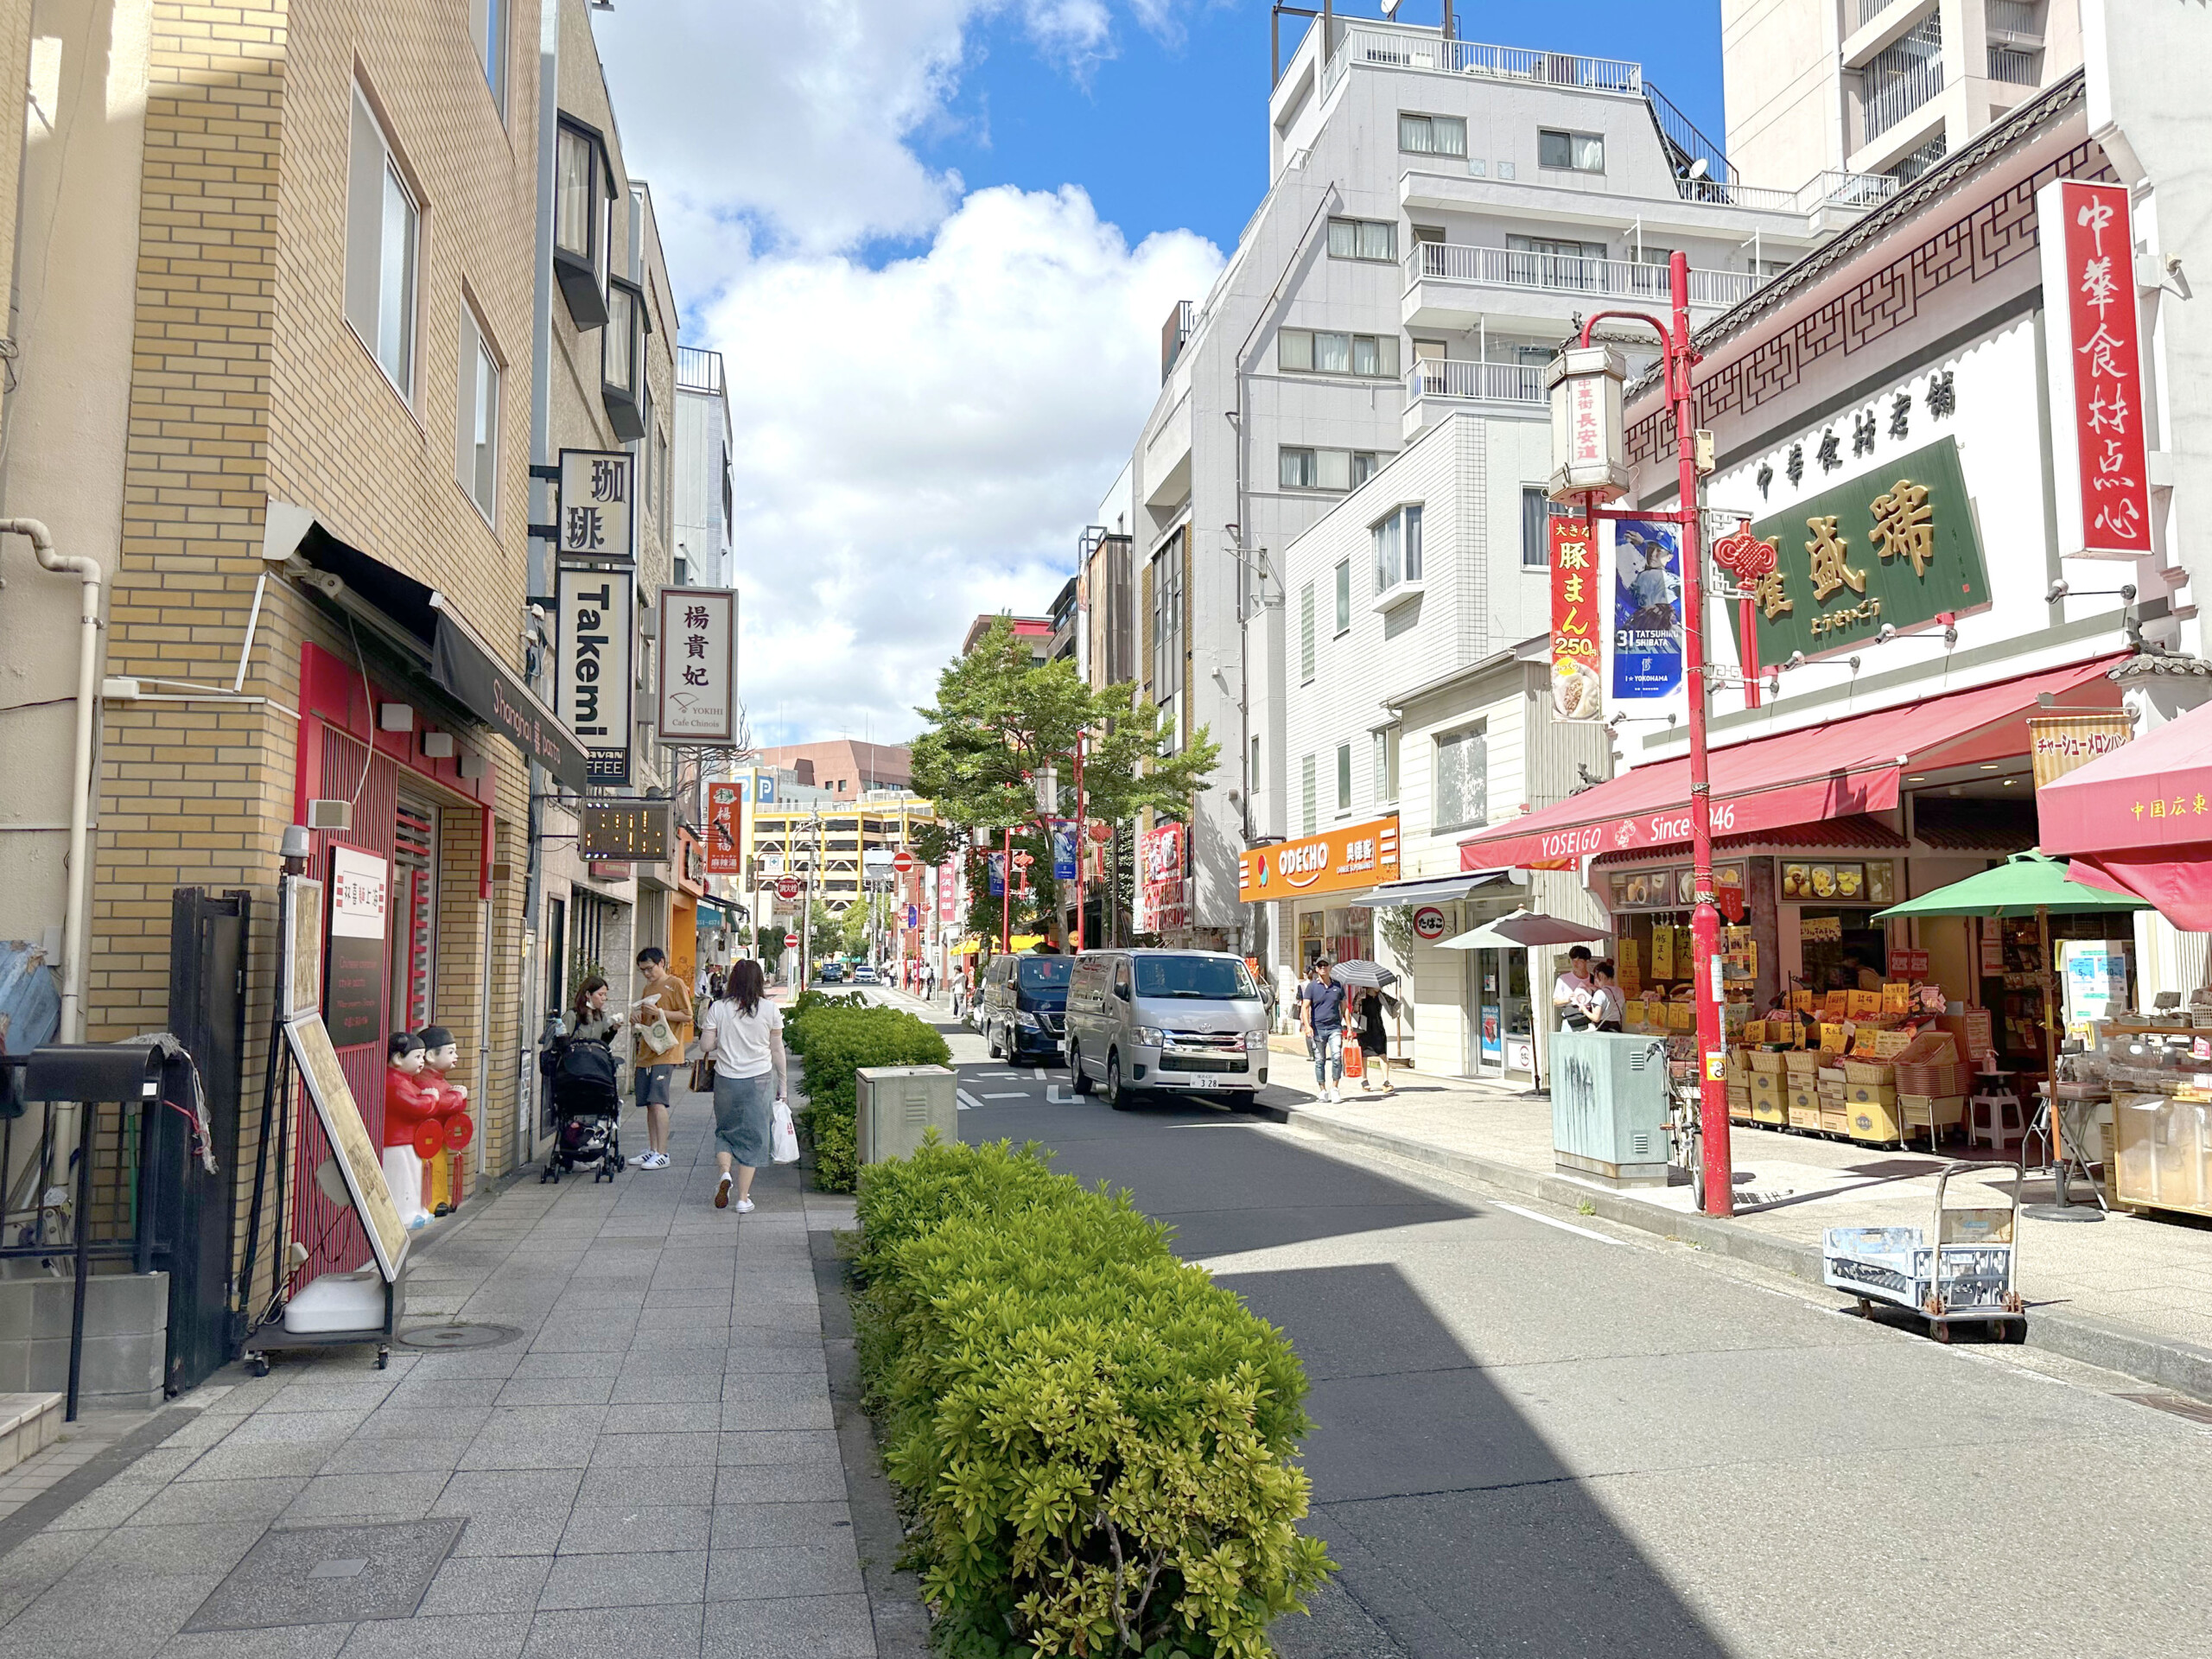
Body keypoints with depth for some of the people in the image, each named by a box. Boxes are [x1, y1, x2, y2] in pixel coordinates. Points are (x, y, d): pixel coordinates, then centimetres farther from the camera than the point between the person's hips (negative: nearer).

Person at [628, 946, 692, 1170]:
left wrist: (659, 1012, -16)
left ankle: (662, 1154, -12)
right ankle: (652, 1150, 14)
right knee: (649, 1103, 8)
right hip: (646, 1052, 8)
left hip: (665, 1053, -8)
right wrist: (640, 1015, 6)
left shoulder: (675, 984, -3)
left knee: (658, 1102, -14)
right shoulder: (648, 987, 21)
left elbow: (687, 1016, -8)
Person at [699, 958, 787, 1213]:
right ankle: (743, 1198, 8)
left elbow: (707, 1045, -3)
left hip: (726, 1079, 1)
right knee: (753, 1136, 7)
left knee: (725, 1130, 19)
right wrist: (781, 1085, 10)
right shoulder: (770, 1009, -3)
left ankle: (725, 1173, -6)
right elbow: (777, 1051, 1)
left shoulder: (718, 1009, -3)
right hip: (759, 1080, 0)